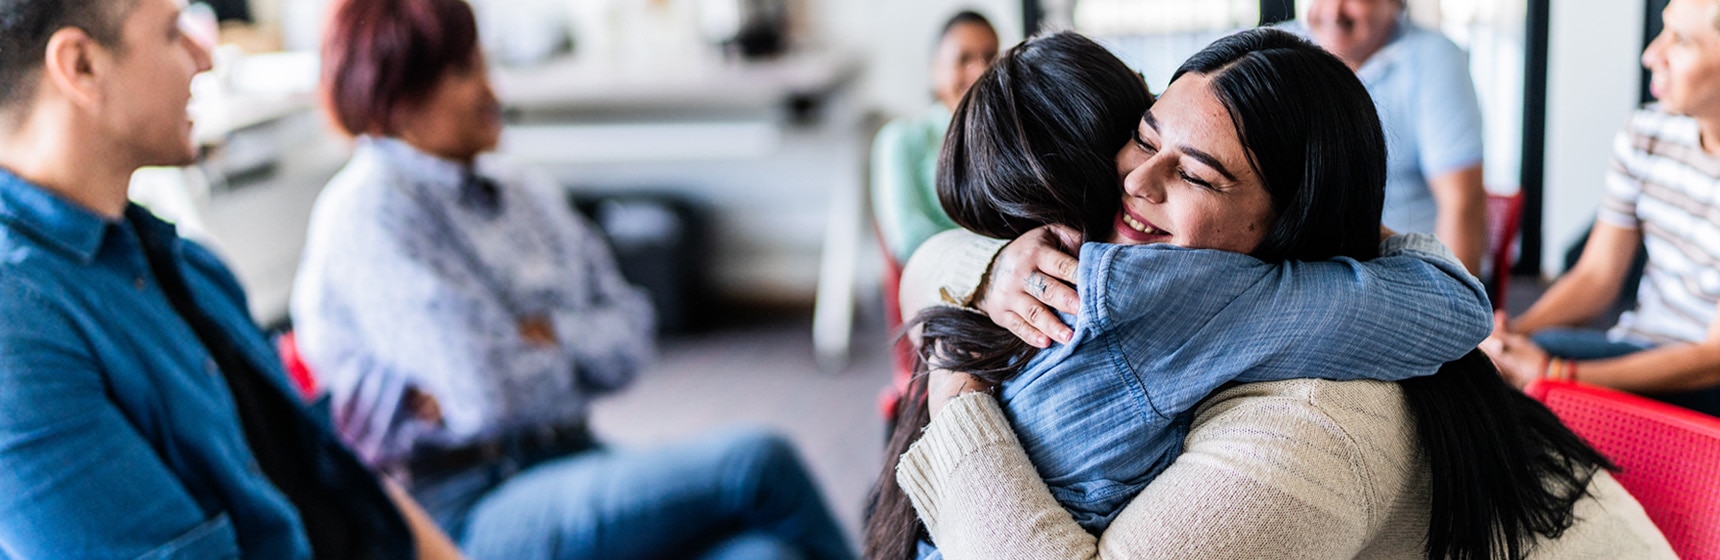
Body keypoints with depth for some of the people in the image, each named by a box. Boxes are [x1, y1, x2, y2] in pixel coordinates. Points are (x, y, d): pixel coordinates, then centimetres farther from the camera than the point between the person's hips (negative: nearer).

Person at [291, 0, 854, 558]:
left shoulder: (525, 192, 16)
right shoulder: (369, 210, -8)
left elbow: (629, 332, 10)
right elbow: (487, 394, -16)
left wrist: (544, 336, -9)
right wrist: (573, 348, 3)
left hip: (576, 464, 7)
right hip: (469, 514, -7)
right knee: (758, 463, -21)